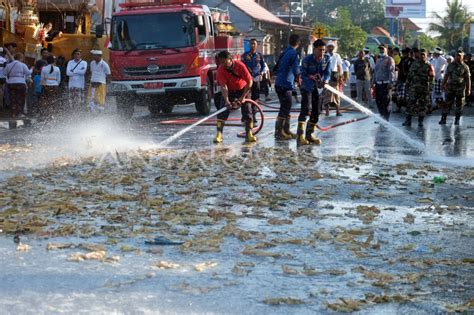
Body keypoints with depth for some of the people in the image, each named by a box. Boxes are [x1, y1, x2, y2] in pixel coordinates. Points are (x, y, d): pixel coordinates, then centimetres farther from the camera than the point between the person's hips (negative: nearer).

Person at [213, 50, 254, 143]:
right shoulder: (221, 70, -22)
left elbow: (250, 82, -23)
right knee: (222, 112, -11)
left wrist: (243, 97, -25)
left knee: (247, 111, -6)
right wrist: (226, 101, -39)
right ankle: (218, 135, -10)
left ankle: (249, 134, 3)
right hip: (229, 91, 1)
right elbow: (223, 86, -26)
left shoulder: (240, 65, -26)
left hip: (242, 89, -1)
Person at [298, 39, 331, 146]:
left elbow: (328, 72, -10)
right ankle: (300, 136, -25)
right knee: (305, 109, -19)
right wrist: (312, 79, -36)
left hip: (319, 88, 5)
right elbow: (303, 75, -19)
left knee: (316, 112, 5)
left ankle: (309, 134, 18)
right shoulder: (307, 60, -18)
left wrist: (325, 81, -32)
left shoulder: (327, 59, -6)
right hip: (307, 88, -5)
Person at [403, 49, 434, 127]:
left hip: (424, 89, -2)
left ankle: (420, 121, 9)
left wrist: (429, 88, -11)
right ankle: (408, 120, 1)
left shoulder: (429, 66, 2)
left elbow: (431, 78, -2)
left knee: (423, 105, 2)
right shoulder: (415, 64, 11)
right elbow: (410, 75, 14)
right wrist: (408, 83, 9)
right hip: (414, 87, 2)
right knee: (410, 103, -3)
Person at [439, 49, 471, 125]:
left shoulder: (465, 67, 0)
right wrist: (444, 84, 6)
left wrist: (468, 89, -5)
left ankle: (457, 120, 13)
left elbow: (468, 79, -1)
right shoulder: (450, 65, 8)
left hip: (460, 88, -2)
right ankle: (443, 119, 5)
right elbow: (446, 75, 12)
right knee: (447, 104, 1)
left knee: (459, 105, 4)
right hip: (450, 88, 2)